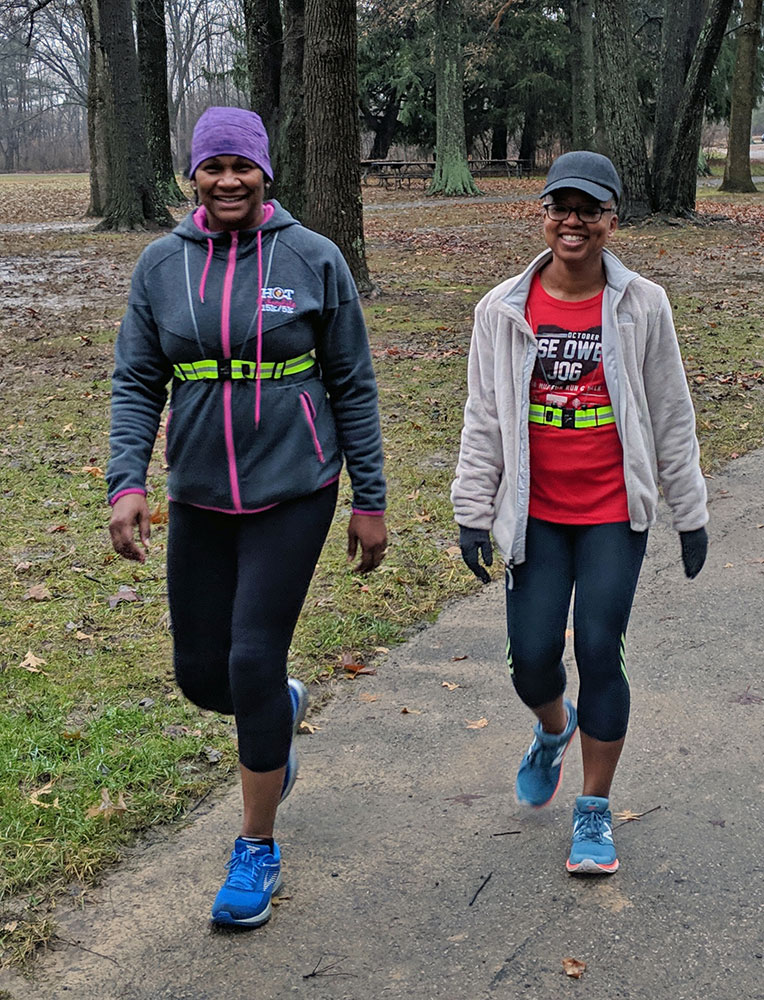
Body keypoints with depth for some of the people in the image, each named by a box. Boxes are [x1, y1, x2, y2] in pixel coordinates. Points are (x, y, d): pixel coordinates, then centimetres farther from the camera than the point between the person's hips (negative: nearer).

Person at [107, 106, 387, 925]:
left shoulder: (313, 260, -5)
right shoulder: (162, 265, 2)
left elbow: (352, 386, -1)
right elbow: (135, 383, 3)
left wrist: (370, 501, -1)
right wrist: (126, 482, -13)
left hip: (292, 493, -3)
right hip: (199, 498, 4)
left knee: (254, 661, -7)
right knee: (201, 673, 8)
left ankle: (257, 849, 14)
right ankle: (283, 705, 46)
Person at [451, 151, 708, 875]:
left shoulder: (642, 306, -3)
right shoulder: (504, 309, -1)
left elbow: (670, 415, 4)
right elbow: (483, 419, 3)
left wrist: (690, 512, 6)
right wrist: (473, 512, 1)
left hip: (614, 514, -1)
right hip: (535, 514, 1)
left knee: (599, 653, -2)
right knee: (531, 655, 0)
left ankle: (594, 811, 15)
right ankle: (552, 729, 38)